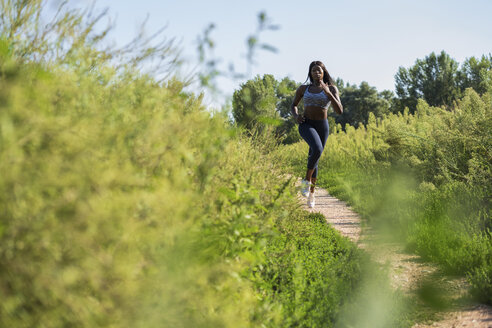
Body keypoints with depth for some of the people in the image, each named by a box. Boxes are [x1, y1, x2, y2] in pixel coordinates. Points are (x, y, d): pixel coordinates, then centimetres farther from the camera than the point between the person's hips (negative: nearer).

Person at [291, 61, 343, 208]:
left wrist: (327, 92, -19)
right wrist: (296, 116, -4)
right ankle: (307, 180, -10)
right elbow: (293, 105, 19)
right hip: (306, 125, -1)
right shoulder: (303, 88, 6)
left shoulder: (332, 89, 1)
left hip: (322, 126, 1)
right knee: (317, 149, -30)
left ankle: (311, 193, 26)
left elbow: (339, 111, -9)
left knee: (313, 160, 8)